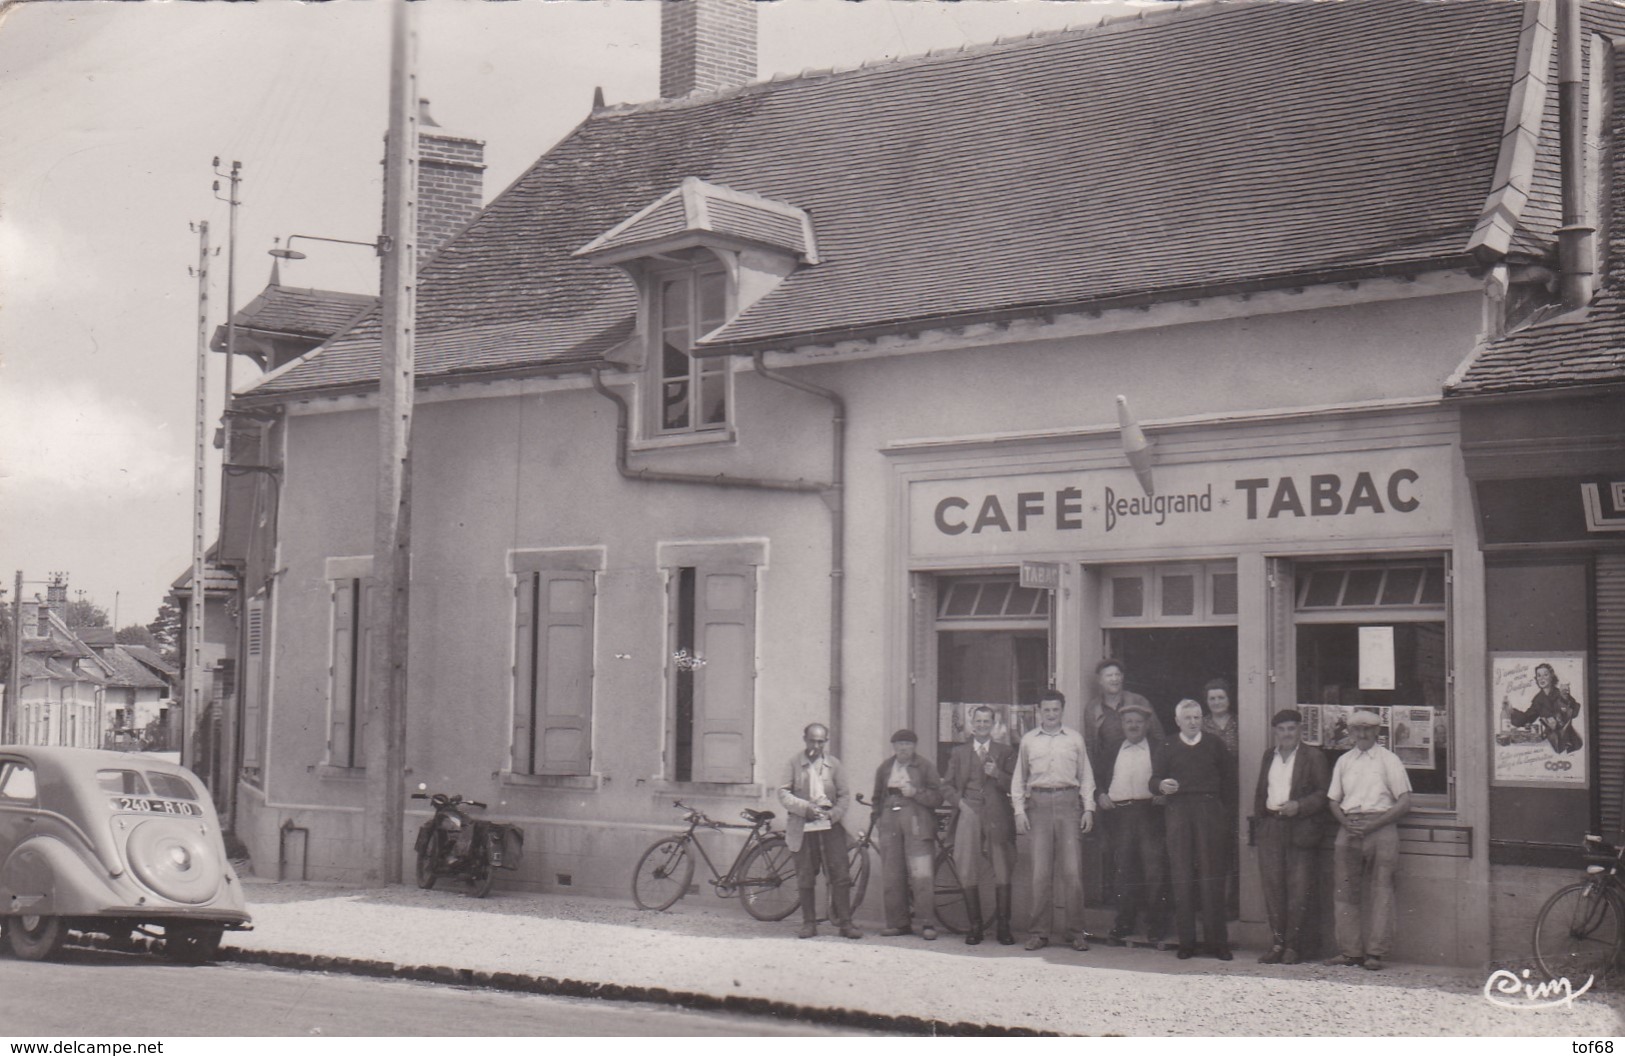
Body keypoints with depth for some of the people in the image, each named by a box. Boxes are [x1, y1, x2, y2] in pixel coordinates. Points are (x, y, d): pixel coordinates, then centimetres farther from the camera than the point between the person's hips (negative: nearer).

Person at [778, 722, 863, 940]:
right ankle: (809, 923, 13)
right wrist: (805, 808, -13)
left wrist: (834, 813, -9)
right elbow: (783, 793, 0)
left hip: (830, 825, 1)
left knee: (840, 875, -5)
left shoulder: (833, 764, 7)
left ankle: (844, 923, 0)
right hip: (803, 827, -1)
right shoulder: (794, 763, 3)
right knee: (805, 878, 3)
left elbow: (845, 794, 8)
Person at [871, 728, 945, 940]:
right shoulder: (884, 769, 16)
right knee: (892, 876, 2)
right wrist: (878, 820, 12)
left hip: (916, 825, -4)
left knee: (921, 874, -13)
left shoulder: (924, 766, 5)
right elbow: (877, 799, 26)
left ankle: (927, 923, -11)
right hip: (890, 825, 4)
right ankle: (898, 922, 9)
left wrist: (916, 792, -13)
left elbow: (937, 798, 0)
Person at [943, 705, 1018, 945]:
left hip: (997, 817, -1)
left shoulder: (1006, 752, 13)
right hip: (968, 815, 1)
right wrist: (959, 802, -3)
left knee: (1002, 872, -6)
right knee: (968, 873, -2)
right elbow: (947, 786, 14)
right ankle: (975, 926, 5)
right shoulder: (958, 752, 16)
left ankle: (1003, 926, 0)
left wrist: (997, 774, -12)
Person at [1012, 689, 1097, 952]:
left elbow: (1086, 775, 12)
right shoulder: (1028, 740, 12)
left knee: (1072, 870, -6)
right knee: (1041, 871, -2)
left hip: (1068, 802, -1)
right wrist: (1019, 810, 5)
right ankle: (1039, 932, 4)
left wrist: (1088, 808, 3)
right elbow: (1019, 778, 15)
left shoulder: (1075, 738, 10)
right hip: (1038, 803, 1)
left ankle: (1076, 932, 0)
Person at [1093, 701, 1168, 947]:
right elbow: (1098, 777, 22)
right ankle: (1122, 927, 12)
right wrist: (1100, 795, 4)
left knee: (1154, 871, -7)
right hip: (1119, 814, 3)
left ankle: (1156, 930, -2)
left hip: (1149, 814, -3)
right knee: (1123, 873, 5)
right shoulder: (1111, 751, 18)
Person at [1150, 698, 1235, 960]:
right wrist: (1162, 785, -20)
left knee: (1212, 876, -5)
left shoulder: (1214, 745, 14)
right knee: (1181, 877, -2)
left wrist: (1226, 810, 3)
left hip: (1210, 813, 0)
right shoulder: (1166, 748, 12)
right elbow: (1154, 780, 3)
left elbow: (1229, 779, 13)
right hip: (1178, 812, 0)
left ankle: (1217, 941, -2)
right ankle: (1186, 941, 2)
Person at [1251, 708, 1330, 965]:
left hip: (1300, 829, -5)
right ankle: (1278, 942, 7)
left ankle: (1293, 946, 0)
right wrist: (1260, 811, 10)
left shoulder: (1313, 756, 0)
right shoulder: (1269, 756, 18)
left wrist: (1299, 806, -15)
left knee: (1298, 889, -4)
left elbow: (1325, 792, -4)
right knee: (1272, 886, 2)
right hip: (1270, 828, 5)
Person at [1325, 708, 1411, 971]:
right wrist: (1346, 823, -2)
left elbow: (1404, 802, 0)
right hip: (1348, 828, 4)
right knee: (1346, 890, 0)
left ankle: (1375, 952, -4)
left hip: (1380, 828, -4)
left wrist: (1373, 825, -10)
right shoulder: (1344, 761, 17)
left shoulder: (1389, 760, 5)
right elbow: (1333, 800, 19)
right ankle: (1350, 950, 4)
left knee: (1381, 891, -5)